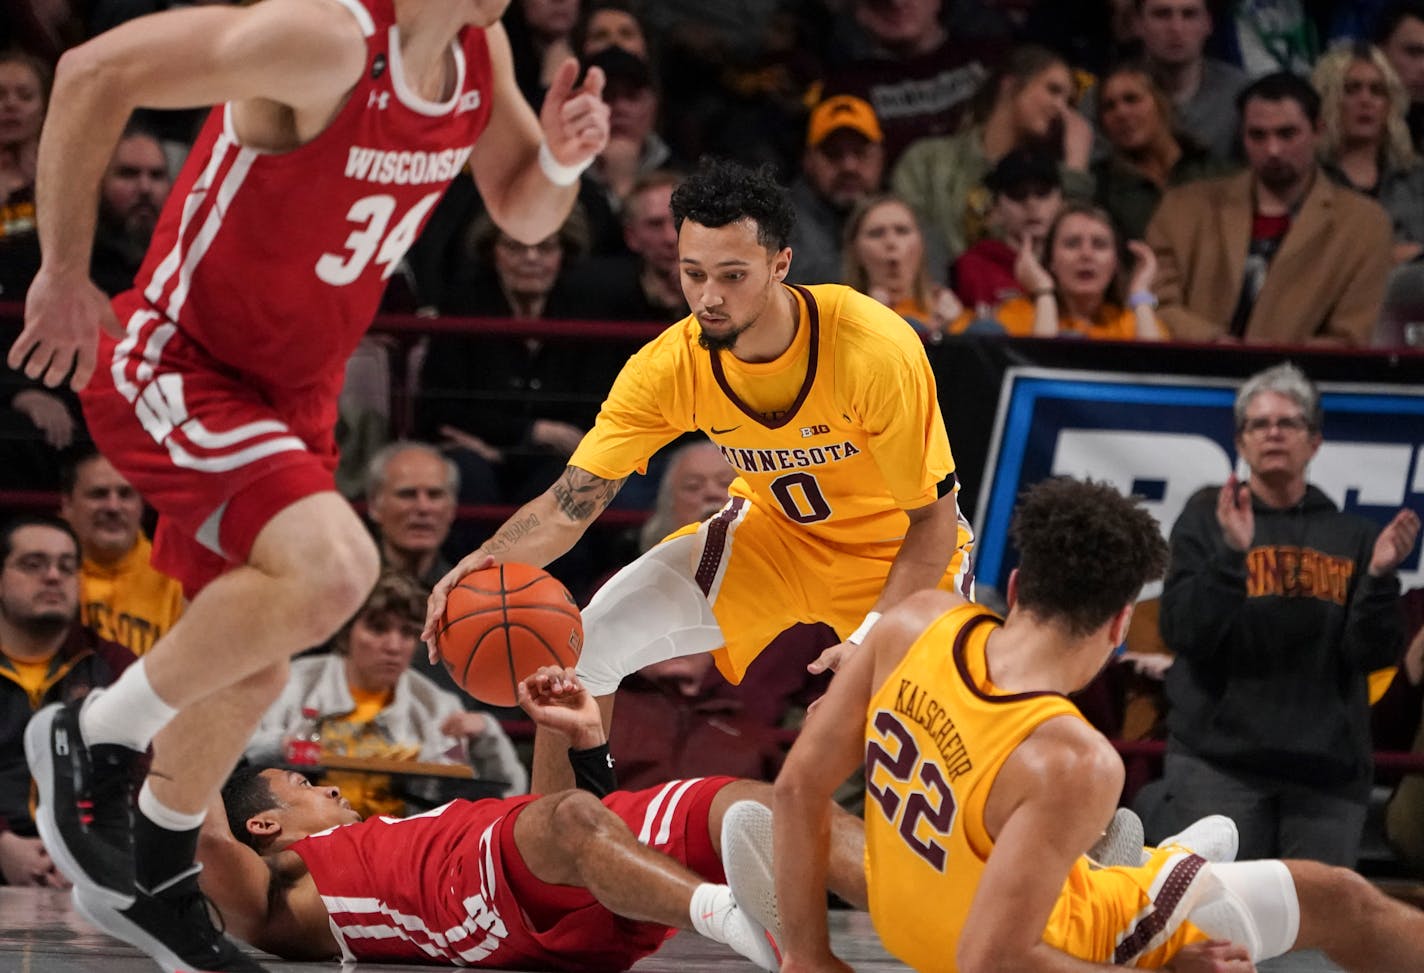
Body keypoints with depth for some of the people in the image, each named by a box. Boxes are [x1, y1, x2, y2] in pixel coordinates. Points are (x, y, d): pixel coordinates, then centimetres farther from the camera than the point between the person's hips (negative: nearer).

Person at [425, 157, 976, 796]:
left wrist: (870, 638, -37)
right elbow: (569, 503, -17)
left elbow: (934, 521, -24)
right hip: (772, 532, 4)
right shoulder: (671, 365, -21)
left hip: (895, 551, -4)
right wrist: (487, 563, -38)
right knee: (581, 647, -8)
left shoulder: (876, 352, -33)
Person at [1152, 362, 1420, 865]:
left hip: (1327, 766, 2)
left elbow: (1373, 653, 2)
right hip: (1218, 758, -2)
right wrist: (1232, 554, -20)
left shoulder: (1350, 536, 9)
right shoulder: (1207, 518, 4)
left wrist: (1380, 575, -14)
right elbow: (1184, 633, -7)